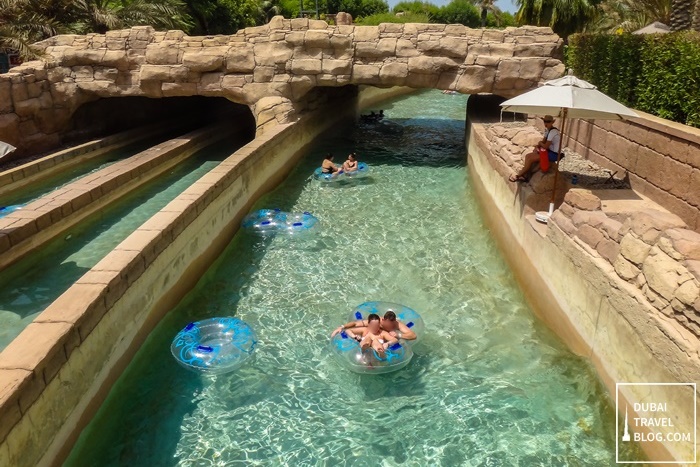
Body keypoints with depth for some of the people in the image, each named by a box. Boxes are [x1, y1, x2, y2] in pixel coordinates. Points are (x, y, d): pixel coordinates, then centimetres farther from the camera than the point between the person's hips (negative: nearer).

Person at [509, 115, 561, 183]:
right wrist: (537, 147, -8)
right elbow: (543, 142, 12)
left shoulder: (553, 132, -23)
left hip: (553, 154, -9)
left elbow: (546, 146, -24)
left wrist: (540, 143, -4)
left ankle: (518, 175, -1)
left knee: (530, 158, -15)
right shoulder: (547, 130, 7)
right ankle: (524, 176, -3)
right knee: (528, 156, 0)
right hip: (550, 151, 9)